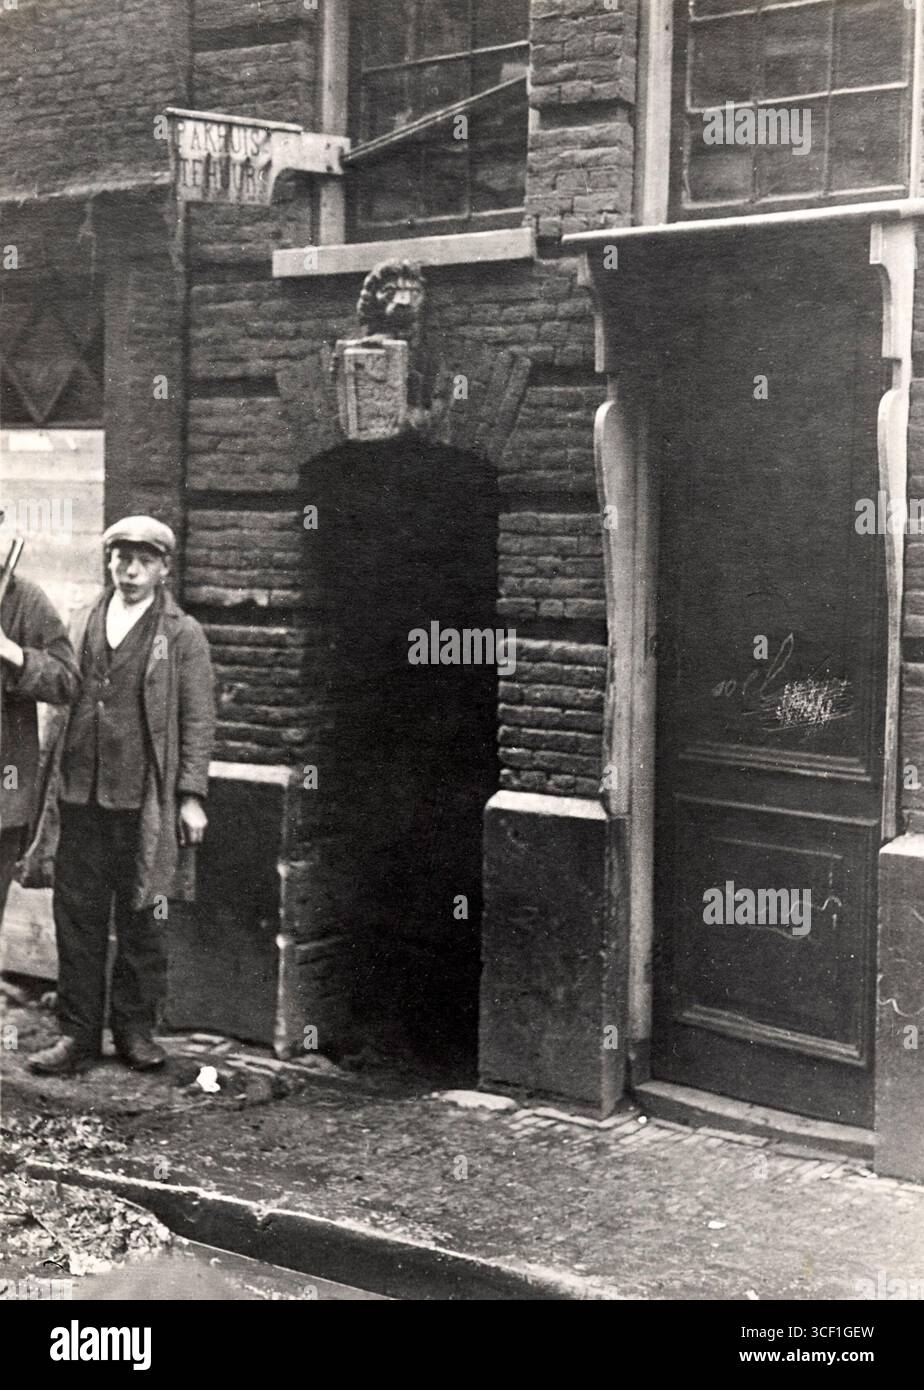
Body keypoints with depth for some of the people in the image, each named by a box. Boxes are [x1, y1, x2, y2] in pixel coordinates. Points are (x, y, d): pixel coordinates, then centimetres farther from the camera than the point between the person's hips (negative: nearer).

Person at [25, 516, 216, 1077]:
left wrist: (191, 795, -8)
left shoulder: (183, 635, 1)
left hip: (144, 803, -3)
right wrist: (55, 779, 11)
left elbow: (198, 720, -1)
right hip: (79, 797, 3)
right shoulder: (83, 625, 13)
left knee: (143, 920, 6)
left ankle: (136, 1027, 19)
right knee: (77, 917, 5)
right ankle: (79, 1034, 13)